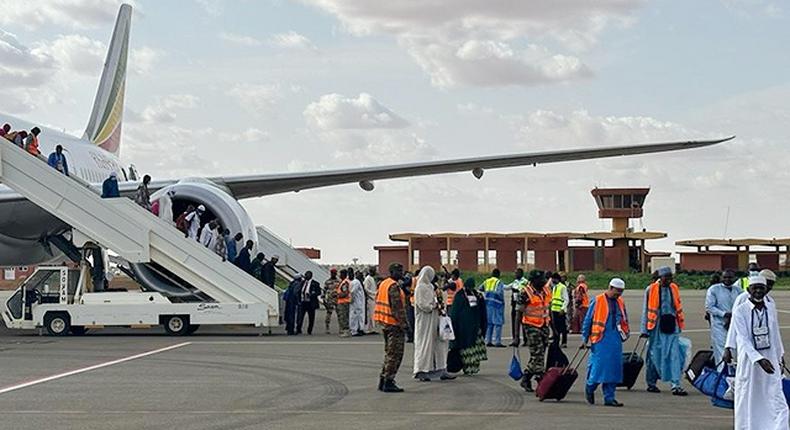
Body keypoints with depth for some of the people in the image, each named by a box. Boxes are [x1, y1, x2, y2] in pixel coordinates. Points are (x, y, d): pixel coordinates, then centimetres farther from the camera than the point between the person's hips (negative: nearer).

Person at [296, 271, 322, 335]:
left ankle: (309, 331, 13)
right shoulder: (303, 282, 13)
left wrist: (311, 295, -22)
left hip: (310, 303, -4)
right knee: (300, 316, -7)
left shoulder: (315, 283, -3)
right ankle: (298, 330, -6)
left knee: (311, 318, 4)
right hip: (303, 302, 4)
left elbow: (319, 292, -8)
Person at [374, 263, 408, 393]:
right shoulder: (394, 286, -16)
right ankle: (388, 382, -4)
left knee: (389, 353, 18)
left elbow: (378, 300, 20)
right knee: (395, 353, -4)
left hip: (384, 323, 10)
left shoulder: (383, 284, 15)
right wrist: (403, 324, -19)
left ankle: (383, 380, 20)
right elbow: (398, 307, -21)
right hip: (394, 323, -10)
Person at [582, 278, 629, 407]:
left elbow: (624, 320, 23)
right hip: (601, 340, -5)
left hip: (615, 340, 6)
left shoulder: (620, 302, 12)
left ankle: (609, 397, 9)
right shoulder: (598, 301, -4)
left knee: (614, 368, 4)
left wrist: (625, 333, 11)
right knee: (599, 365, -8)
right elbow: (588, 320, -2)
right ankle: (590, 388, 19)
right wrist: (585, 339, -2)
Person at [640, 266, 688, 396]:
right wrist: (644, 329, -1)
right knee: (655, 354, 6)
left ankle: (676, 385, -7)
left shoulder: (674, 288, 9)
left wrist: (680, 325, 18)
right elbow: (646, 310, 0)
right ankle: (651, 383, 20)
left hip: (671, 326, 3)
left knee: (675, 355, -5)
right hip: (657, 326, -3)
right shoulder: (651, 289, -3)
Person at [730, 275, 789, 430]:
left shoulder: (771, 307, 4)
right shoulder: (740, 311, -10)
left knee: (777, 401, -4)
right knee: (748, 404, 7)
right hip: (748, 362, -3)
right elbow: (743, 339, -17)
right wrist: (759, 359, -27)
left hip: (770, 361, 3)